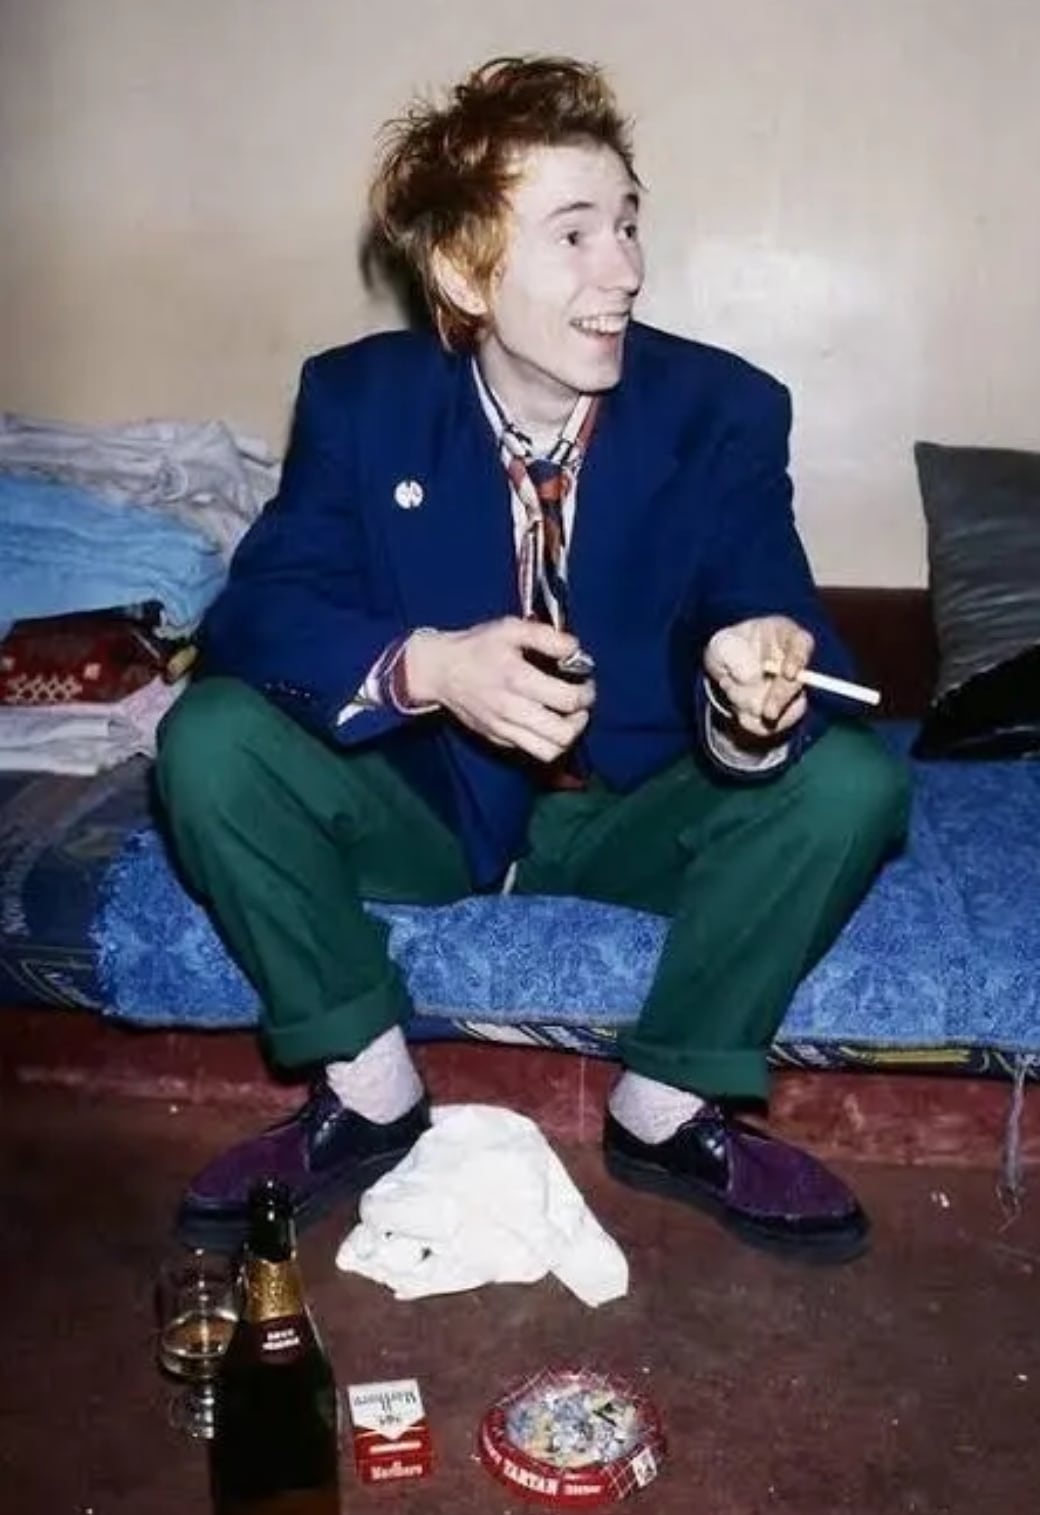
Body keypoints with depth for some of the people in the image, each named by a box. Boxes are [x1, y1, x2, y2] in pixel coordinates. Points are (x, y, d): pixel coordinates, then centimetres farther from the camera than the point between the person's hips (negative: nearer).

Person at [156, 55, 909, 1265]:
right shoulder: (357, 396, -10)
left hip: (625, 814, 0)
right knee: (211, 739, -24)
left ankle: (668, 1104, -6)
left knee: (852, 780, -24)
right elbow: (258, 609, -18)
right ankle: (367, 1090, -7)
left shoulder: (724, 412, -12)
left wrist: (762, 688, -46)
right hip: (420, 803, 0)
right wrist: (427, 667, -38)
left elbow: (776, 629, -19)